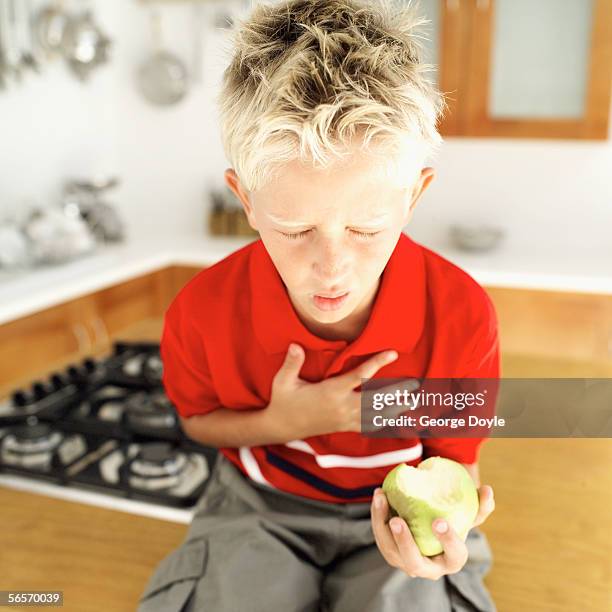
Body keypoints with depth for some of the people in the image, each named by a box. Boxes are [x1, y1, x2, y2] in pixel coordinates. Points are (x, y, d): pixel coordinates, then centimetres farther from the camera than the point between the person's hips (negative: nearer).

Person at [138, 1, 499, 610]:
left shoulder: (462, 315, -23)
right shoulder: (202, 313, -21)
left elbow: (452, 456, -7)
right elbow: (198, 419, 0)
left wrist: (439, 517, -31)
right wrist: (286, 423, -20)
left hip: (391, 514, 0)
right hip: (262, 503, 1)